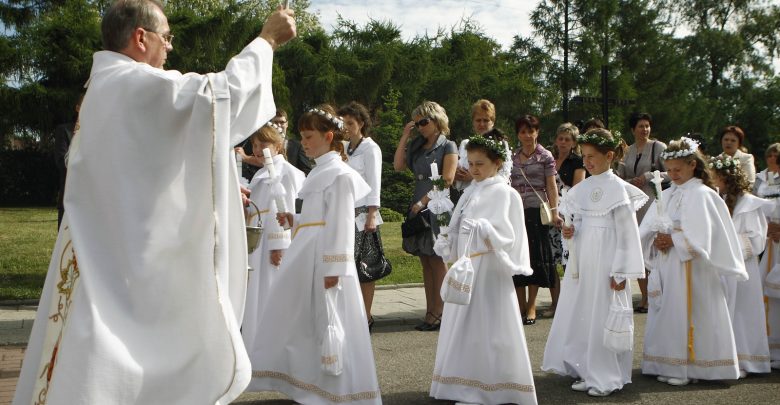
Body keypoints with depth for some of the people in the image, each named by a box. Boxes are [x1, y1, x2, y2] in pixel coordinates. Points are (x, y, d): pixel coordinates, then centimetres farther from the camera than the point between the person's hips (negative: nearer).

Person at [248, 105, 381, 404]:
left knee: (327, 322, -2)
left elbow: (340, 223, -17)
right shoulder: (318, 172, 17)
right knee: (299, 320, 12)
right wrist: (293, 220, 7)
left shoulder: (339, 174, -11)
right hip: (305, 255, 9)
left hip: (324, 257, -9)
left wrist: (334, 267, -21)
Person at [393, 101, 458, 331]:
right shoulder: (416, 146, 15)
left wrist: (424, 201, -14)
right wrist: (405, 137, 3)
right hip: (418, 208, 6)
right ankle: (431, 312, 10)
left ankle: (437, 314, 1)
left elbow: (447, 180, -11)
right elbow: (398, 166, 2)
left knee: (436, 260, -3)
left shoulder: (448, 146, -3)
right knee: (426, 262, 6)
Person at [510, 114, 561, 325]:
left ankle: (531, 306, 7)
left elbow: (551, 186, -2)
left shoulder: (545, 156, 1)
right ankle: (520, 304, 13)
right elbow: (509, 186, 14)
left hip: (536, 211, -3)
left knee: (536, 255, 0)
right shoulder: (513, 158, 11)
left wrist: (554, 212, -9)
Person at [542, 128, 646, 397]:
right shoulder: (582, 188, 9)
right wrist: (571, 231, -7)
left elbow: (626, 232, -10)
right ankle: (587, 372, 22)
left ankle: (606, 378, 10)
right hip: (582, 258, 6)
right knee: (580, 313, 9)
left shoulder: (618, 188, -9)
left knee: (603, 317, -1)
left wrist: (621, 271, -13)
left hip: (606, 259, -6)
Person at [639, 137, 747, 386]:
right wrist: (656, 241, -8)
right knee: (666, 314, 7)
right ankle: (667, 364, 14)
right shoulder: (666, 195, 13)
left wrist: (672, 240, -13)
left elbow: (698, 238, -14)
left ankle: (687, 368, 3)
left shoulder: (701, 195, -5)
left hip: (690, 266, -6)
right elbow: (646, 231, 10)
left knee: (686, 315, -4)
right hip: (666, 266, 6)